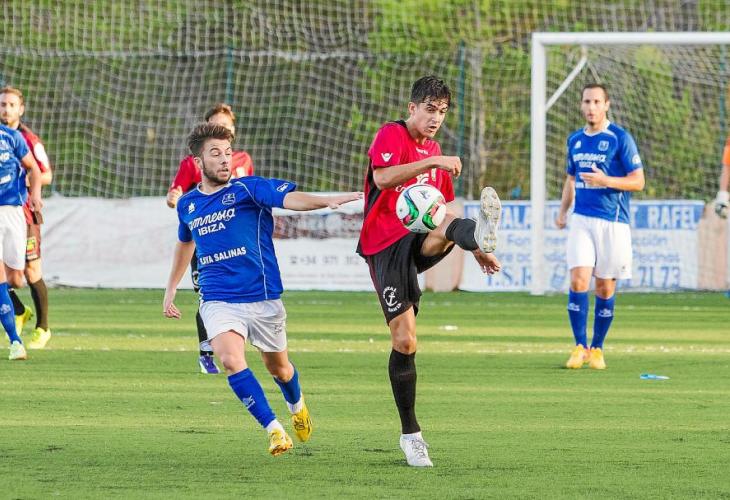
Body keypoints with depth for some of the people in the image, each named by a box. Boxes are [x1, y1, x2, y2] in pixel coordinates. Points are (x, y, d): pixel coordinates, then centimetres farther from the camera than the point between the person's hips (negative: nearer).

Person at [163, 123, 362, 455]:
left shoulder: (248, 189, -7)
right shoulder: (187, 205, 7)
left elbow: (289, 198, -25)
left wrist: (327, 201, -44)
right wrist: (171, 288, 32)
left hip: (262, 298, -1)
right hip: (217, 300, 1)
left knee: (278, 368, 15)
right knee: (230, 359, -25)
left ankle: (297, 406, 50)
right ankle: (274, 429, -18)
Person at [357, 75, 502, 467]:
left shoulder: (433, 151, 20)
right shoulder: (391, 136, -3)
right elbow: (382, 177, -24)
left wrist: (475, 249, 26)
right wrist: (433, 161, -30)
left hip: (417, 243, 5)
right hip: (385, 248, -5)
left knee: (447, 228, -33)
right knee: (404, 340, -8)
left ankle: (481, 235, -72)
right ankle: (410, 433, 3)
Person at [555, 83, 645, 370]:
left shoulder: (620, 139, -5)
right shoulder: (575, 140, 12)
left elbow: (638, 181, -7)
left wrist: (605, 180, -21)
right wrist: (563, 210, 11)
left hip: (612, 221, -3)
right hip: (581, 220, 3)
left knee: (605, 288, 2)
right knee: (578, 281, -11)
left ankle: (596, 349, 14)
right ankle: (580, 347, -4)